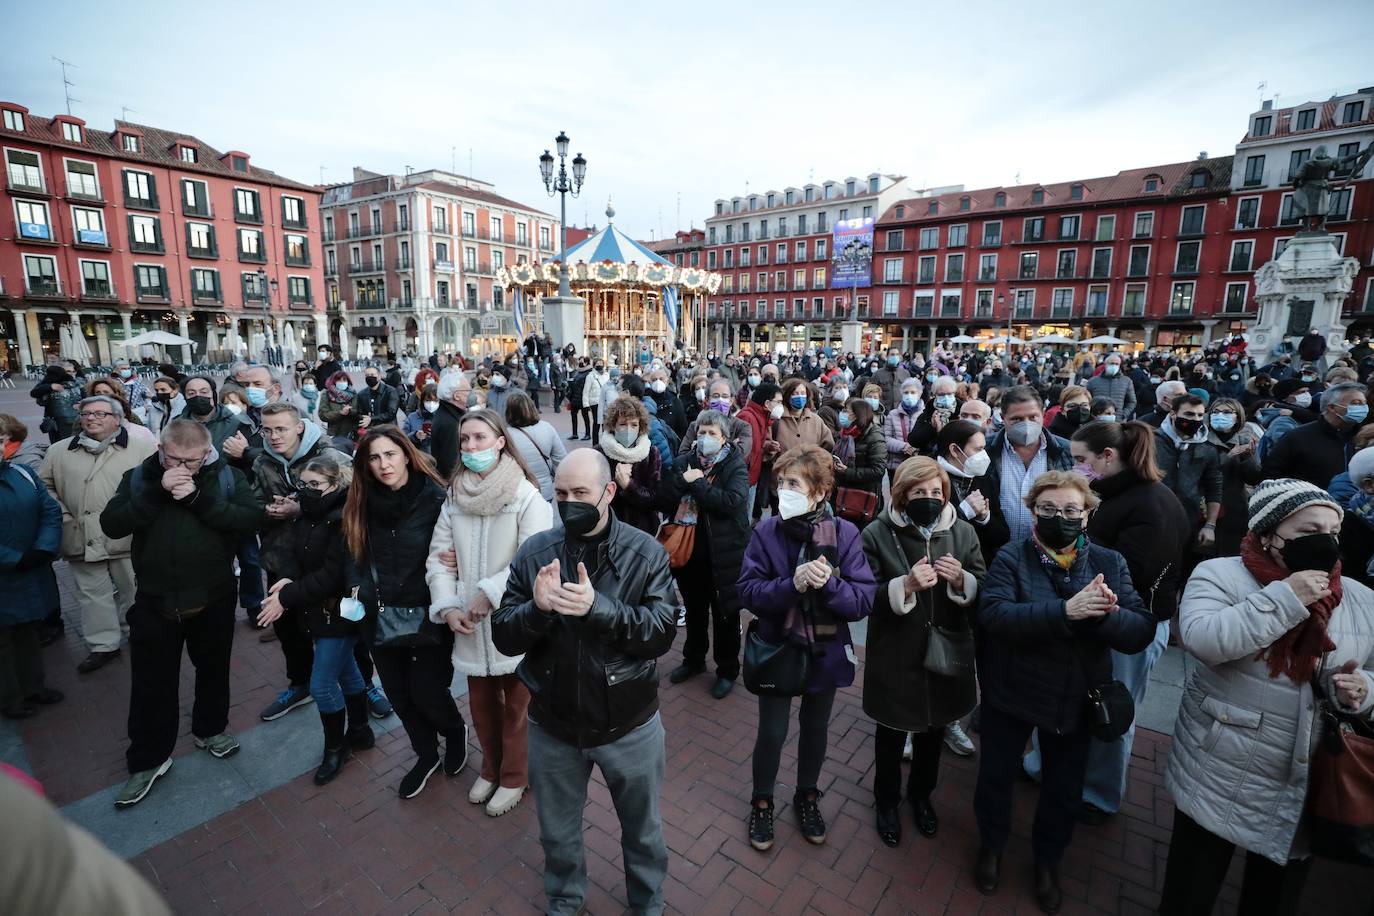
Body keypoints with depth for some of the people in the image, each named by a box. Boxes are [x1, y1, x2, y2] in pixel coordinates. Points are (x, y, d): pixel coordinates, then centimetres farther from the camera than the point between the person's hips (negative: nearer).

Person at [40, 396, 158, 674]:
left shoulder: (143, 449, -6)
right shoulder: (59, 451, 10)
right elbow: (45, 486, 17)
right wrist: (60, 514, 4)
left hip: (128, 538, -4)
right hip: (82, 539, 4)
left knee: (133, 592, 11)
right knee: (92, 593, 13)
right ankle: (103, 645, 24)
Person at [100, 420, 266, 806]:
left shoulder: (227, 476, -6)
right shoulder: (139, 477, -2)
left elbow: (252, 517, -19)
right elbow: (111, 525, -13)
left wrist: (198, 497, -26)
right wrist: (157, 491, -24)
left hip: (214, 598, 0)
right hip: (155, 601, 0)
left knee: (213, 669, 18)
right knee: (152, 683, 10)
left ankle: (210, 729, 41)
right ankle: (147, 759, 28)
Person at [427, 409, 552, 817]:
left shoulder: (527, 498, -14)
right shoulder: (454, 499, 3)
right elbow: (439, 558, 5)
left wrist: (489, 594, -21)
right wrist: (448, 607, -7)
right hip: (471, 625, 5)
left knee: (517, 705, 11)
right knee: (481, 702, 21)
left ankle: (514, 776, 35)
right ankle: (491, 768, 45)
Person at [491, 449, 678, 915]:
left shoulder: (645, 552, -15)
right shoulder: (533, 552, -9)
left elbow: (663, 632, -20)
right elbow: (503, 637, -10)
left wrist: (598, 607, -34)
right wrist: (538, 607, -30)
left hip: (629, 725, -1)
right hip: (552, 726, 2)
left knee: (642, 828, 23)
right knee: (557, 832, 26)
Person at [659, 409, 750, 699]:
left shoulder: (735, 465, -8)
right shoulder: (684, 462, 4)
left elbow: (733, 502, -24)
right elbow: (663, 501, -4)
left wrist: (697, 483, -20)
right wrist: (682, 479, -19)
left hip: (723, 553, -4)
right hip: (688, 549, 4)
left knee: (725, 614, 12)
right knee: (694, 610, 21)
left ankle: (727, 670, 31)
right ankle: (693, 659, 42)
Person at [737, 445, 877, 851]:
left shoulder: (844, 534, -14)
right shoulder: (766, 531, -15)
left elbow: (863, 601, -16)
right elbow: (748, 592, -19)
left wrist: (828, 583, -32)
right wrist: (793, 584, -33)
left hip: (825, 652, 1)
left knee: (815, 729, 22)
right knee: (771, 733, 13)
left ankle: (807, 796, 49)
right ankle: (762, 802, 41)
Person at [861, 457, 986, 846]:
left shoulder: (963, 532, -5)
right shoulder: (877, 534, -14)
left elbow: (983, 591, 0)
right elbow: (866, 598, -15)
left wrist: (961, 580, -21)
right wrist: (906, 585, -31)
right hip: (895, 658, -3)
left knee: (933, 731, 24)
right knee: (892, 735, 17)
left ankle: (921, 794, 51)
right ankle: (887, 801, 44)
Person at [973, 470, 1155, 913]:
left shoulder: (1109, 562, -5)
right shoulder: (1011, 557, -14)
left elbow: (1142, 631, -13)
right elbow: (992, 614, -29)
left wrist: (1106, 615, -34)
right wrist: (1064, 611, -39)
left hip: (1076, 700, 2)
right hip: (1011, 692, -2)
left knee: (1064, 789, 21)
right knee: (995, 776, 17)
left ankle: (1047, 861, 49)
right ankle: (991, 846, 46)